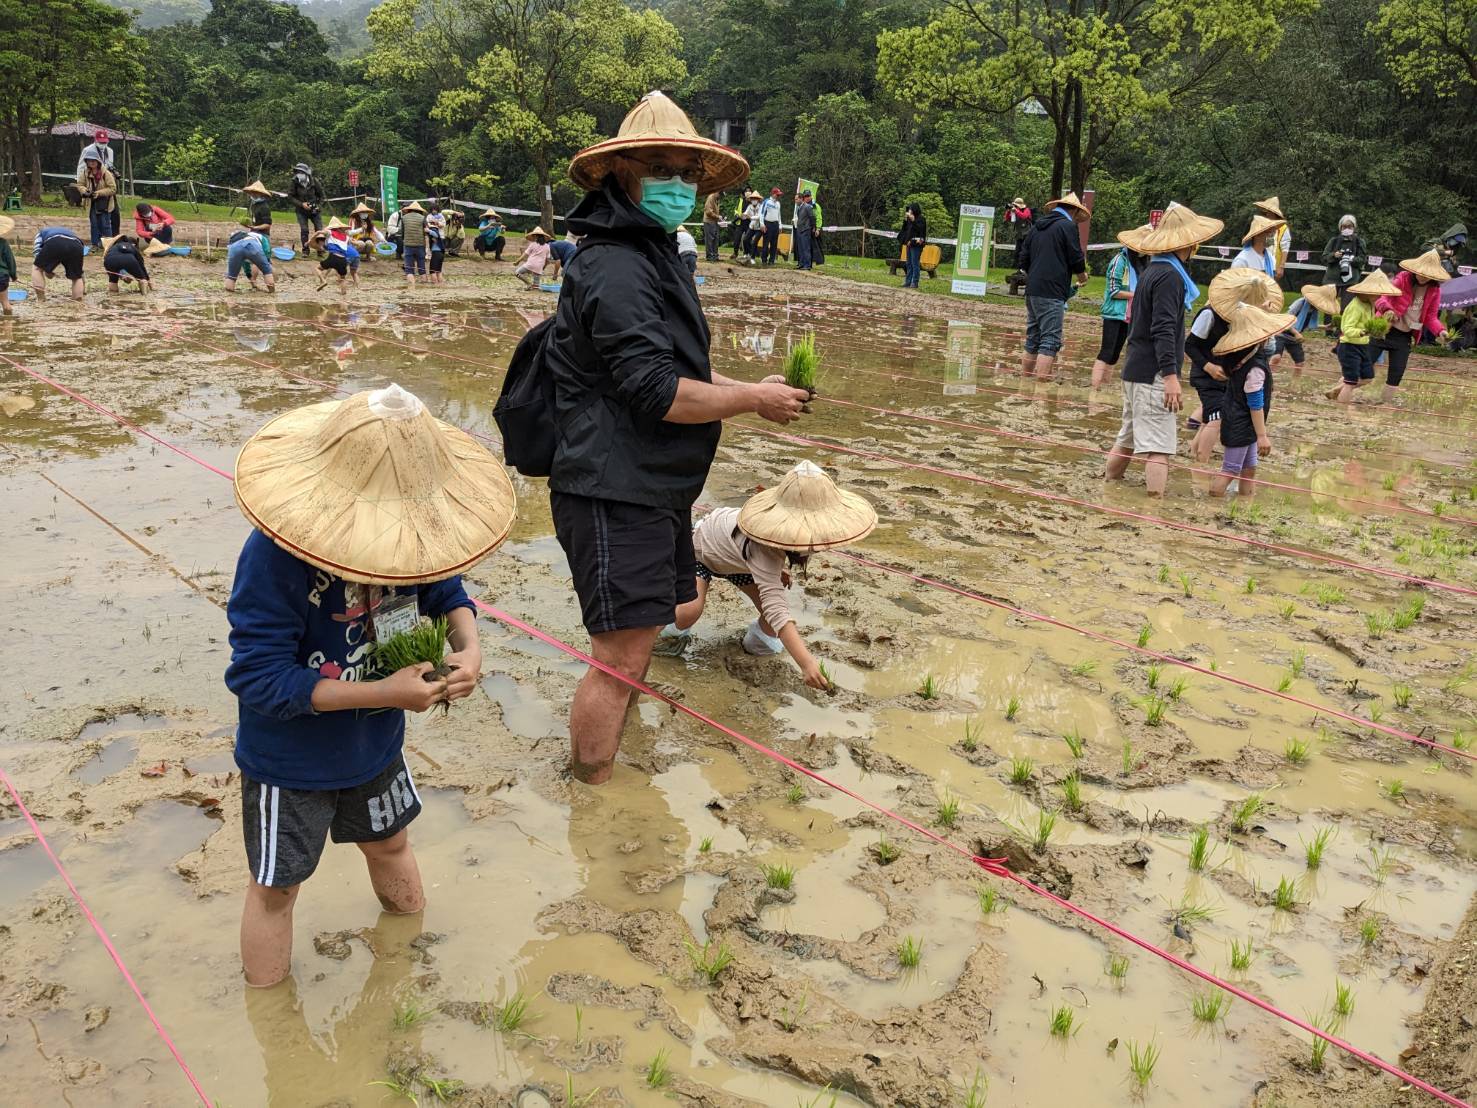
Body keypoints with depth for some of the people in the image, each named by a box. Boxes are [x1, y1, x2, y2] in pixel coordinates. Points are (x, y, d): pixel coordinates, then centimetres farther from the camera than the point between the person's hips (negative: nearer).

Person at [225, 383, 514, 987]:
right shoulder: (275, 555, -34)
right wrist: (387, 692, -35)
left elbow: (445, 592, 2)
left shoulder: (406, 530, -17)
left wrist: (468, 647, -21)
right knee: (276, 887, 16)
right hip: (290, 761, -5)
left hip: (376, 742, 6)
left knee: (389, 845, 30)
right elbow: (258, 677, -33)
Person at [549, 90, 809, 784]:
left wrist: (750, 389, 12)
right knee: (621, 657, -7)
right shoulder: (616, 267, -18)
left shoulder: (652, 255, 18)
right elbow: (655, 392, -25)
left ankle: (603, 768, 42)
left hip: (653, 488, 11)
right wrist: (753, 400, -14)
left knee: (644, 630, 23)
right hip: (616, 493, -11)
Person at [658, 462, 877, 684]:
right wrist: (806, 663, -64)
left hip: (731, 556, 6)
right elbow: (777, 610, -56)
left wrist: (779, 569, -11)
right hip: (699, 545, -6)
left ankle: (758, 640, 23)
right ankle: (672, 633, 6)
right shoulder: (762, 551, -49)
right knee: (691, 610, -29)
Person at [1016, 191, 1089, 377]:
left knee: (1032, 341, 13)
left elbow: (1022, 259, 16)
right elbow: (1076, 259, -6)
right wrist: (1082, 276, 12)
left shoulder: (1038, 226, 16)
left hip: (1032, 291, 8)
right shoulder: (1068, 226, -5)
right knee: (1050, 341, -9)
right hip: (1052, 293, -8)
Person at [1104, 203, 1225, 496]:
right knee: (1159, 447, -10)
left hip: (1136, 371, 10)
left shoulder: (1152, 271, 15)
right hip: (1154, 374, -10)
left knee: (1128, 438, 18)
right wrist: (1170, 374, -25)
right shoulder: (1169, 275, -15)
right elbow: (1163, 330, -22)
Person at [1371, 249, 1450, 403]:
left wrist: (1440, 331, -14)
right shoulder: (1402, 279, -10)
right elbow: (1381, 296, -19)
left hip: (1405, 336, 4)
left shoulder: (1434, 291, 2)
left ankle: (1390, 398, 21)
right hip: (1384, 329, -4)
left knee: (1397, 372, 7)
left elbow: (1431, 317, 5)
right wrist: (1387, 309, -42)